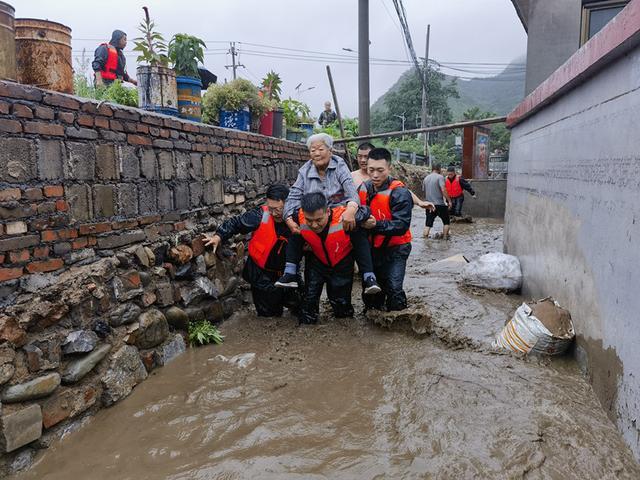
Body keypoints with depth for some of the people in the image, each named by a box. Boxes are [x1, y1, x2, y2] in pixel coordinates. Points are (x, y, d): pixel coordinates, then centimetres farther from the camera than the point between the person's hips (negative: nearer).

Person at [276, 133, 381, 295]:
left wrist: (351, 209, -42)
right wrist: (289, 219, -25)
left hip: (340, 213, -2)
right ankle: (290, 274, -22)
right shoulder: (305, 171, 4)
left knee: (358, 230, -32)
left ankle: (369, 277, -30)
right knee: (296, 225, -25)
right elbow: (293, 196, -5)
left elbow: (350, 188, -20)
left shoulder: (339, 165, -4)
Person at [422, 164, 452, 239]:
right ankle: (445, 237, 13)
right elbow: (443, 190, -18)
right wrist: (449, 200, -13)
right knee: (446, 222, 13)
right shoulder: (440, 177, -8)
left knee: (428, 224, 6)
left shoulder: (426, 178, 10)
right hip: (440, 204, -5)